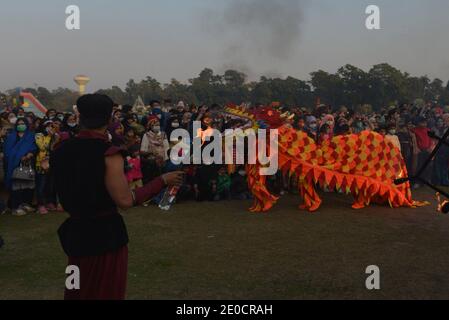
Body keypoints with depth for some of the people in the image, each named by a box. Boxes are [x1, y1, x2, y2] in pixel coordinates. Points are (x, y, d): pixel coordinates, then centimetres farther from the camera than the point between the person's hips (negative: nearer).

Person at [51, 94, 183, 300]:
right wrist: (163, 181, -15)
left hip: (75, 231, 6)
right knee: (106, 291, 13)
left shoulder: (61, 150, -1)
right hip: (106, 234, -6)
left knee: (78, 291, 25)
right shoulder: (108, 153, -21)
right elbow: (125, 200, -23)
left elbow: (67, 191, 11)